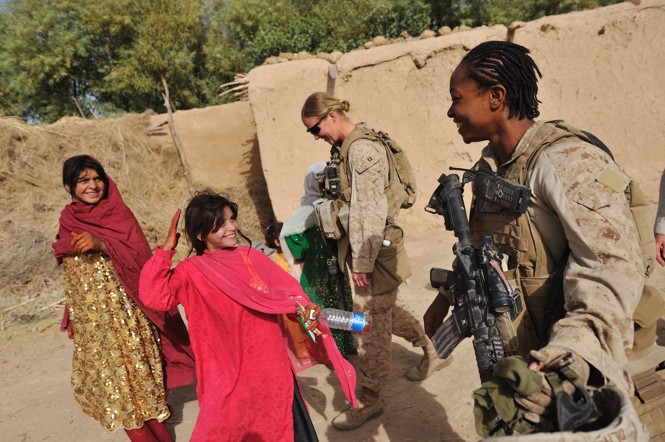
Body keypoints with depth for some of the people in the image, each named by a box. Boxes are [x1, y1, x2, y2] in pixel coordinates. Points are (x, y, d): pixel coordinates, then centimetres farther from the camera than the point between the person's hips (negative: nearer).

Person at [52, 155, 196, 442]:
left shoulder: (119, 215, -6)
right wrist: (71, 317, 16)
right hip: (92, 321, 4)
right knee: (110, 377, 10)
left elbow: (141, 257, -17)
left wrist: (101, 244, -30)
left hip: (126, 317, -4)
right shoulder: (67, 222, 6)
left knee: (137, 372, 4)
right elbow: (71, 278, 14)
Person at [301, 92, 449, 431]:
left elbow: (369, 211, -22)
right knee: (385, 310, 23)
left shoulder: (362, 149, -19)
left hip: (374, 248, -10)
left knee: (370, 325, 3)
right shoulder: (345, 148, 10)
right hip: (362, 246, 10)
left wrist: (362, 262, -20)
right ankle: (432, 352, 43)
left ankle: (369, 400, 19)